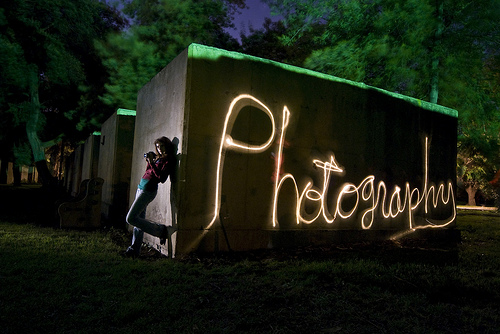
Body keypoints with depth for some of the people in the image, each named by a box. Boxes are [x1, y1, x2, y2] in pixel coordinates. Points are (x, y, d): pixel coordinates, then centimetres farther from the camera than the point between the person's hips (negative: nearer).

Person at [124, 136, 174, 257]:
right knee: (139, 218, 11)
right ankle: (135, 248, 19)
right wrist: (149, 161, 9)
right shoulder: (158, 158, 16)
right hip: (141, 186, 9)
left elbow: (162, 178, -20)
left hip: (148, 189, -9)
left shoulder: (169, 160, -9)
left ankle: (161, 230, 0)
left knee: (131, 218, -10)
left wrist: (152, 163, -19)